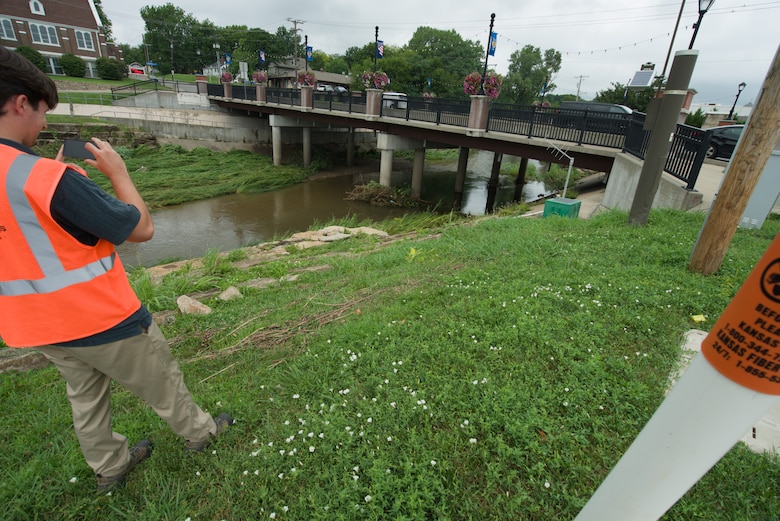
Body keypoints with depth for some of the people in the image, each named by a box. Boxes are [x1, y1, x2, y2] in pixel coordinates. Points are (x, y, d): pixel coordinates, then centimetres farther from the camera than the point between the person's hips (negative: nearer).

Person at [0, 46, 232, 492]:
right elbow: (141, 228, -20)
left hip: (37, 325, 8)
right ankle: (198, 432, 37)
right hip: (100, 319, -7)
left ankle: (110, 466, 43)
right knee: (162, 380, 15)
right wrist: (118, 171, -9)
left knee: (86, 394, 25)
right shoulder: (44, 176, -27)